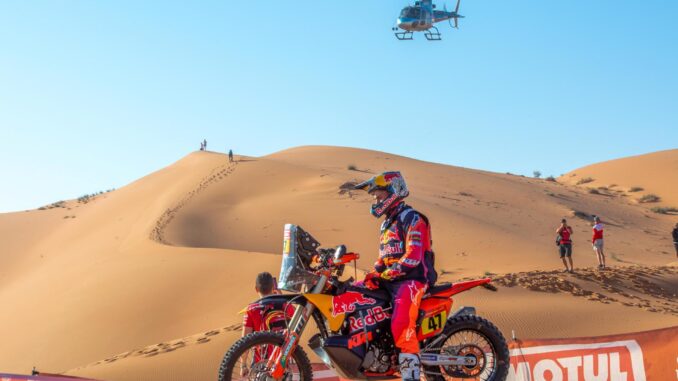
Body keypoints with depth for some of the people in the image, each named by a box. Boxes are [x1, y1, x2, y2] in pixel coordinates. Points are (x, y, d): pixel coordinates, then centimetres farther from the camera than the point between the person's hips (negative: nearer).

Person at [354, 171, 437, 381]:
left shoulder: (411, 218, -9)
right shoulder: (387, 223, 23)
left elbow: (413, 257, -19)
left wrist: (383, 275, -19)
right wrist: (374, 274, 5)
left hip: (412, 279, -10)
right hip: (390, 280, 10)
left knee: (401, 325, -30)